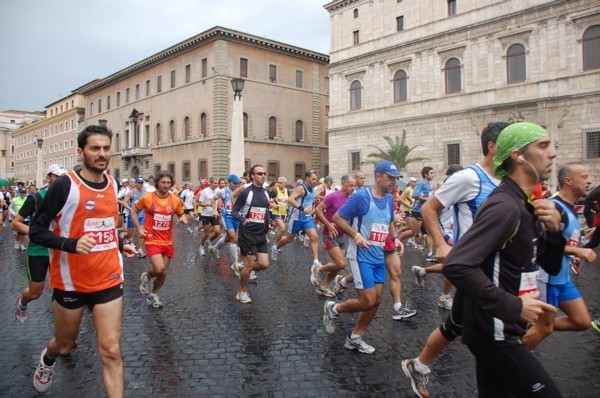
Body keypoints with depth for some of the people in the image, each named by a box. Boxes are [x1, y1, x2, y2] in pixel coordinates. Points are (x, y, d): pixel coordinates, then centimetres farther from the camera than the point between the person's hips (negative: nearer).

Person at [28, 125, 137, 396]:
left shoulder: (113, 183, 4)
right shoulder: (65, 185, -15)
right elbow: (36, 230, -13)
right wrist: (72, 244, -28)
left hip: (109, 280, 3)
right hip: (70, 281, -3)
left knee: (111, 351, -4)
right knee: (64, 345, 19)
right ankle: (48, 358, 56)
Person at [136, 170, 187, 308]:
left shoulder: (175, 200, -2)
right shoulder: (147, 198, -9)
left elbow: (182, 214, 12)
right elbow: (134, 211, 5)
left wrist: (184, 218, -12)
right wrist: (138, 228, -5)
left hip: (167, 241, 4)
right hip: (152, 240, -4)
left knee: (164, 272, 10)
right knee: (159, 269, -20)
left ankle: (153, 295, 34)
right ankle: (147, 277, 15)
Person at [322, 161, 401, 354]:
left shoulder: (390, 199, 7)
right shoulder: (361, 196, -16)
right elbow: (337, 217, -12)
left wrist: (395, 237, 7)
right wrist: (356, 235, -21)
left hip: (379, 257, 8)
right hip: (361, 256, -7)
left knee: (376, 301, 7)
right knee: (368, 301, -9)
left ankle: (355, 338, 24)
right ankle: (333, 309, 18)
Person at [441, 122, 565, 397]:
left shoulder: (526, 206, 9)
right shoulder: (505, 206, -21)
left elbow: (551, 267, 13)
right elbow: (457, 266, -32)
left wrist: (553, 230, -5)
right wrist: (514, 307, -25)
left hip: (503, 331, 9)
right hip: (493, 334, -9)